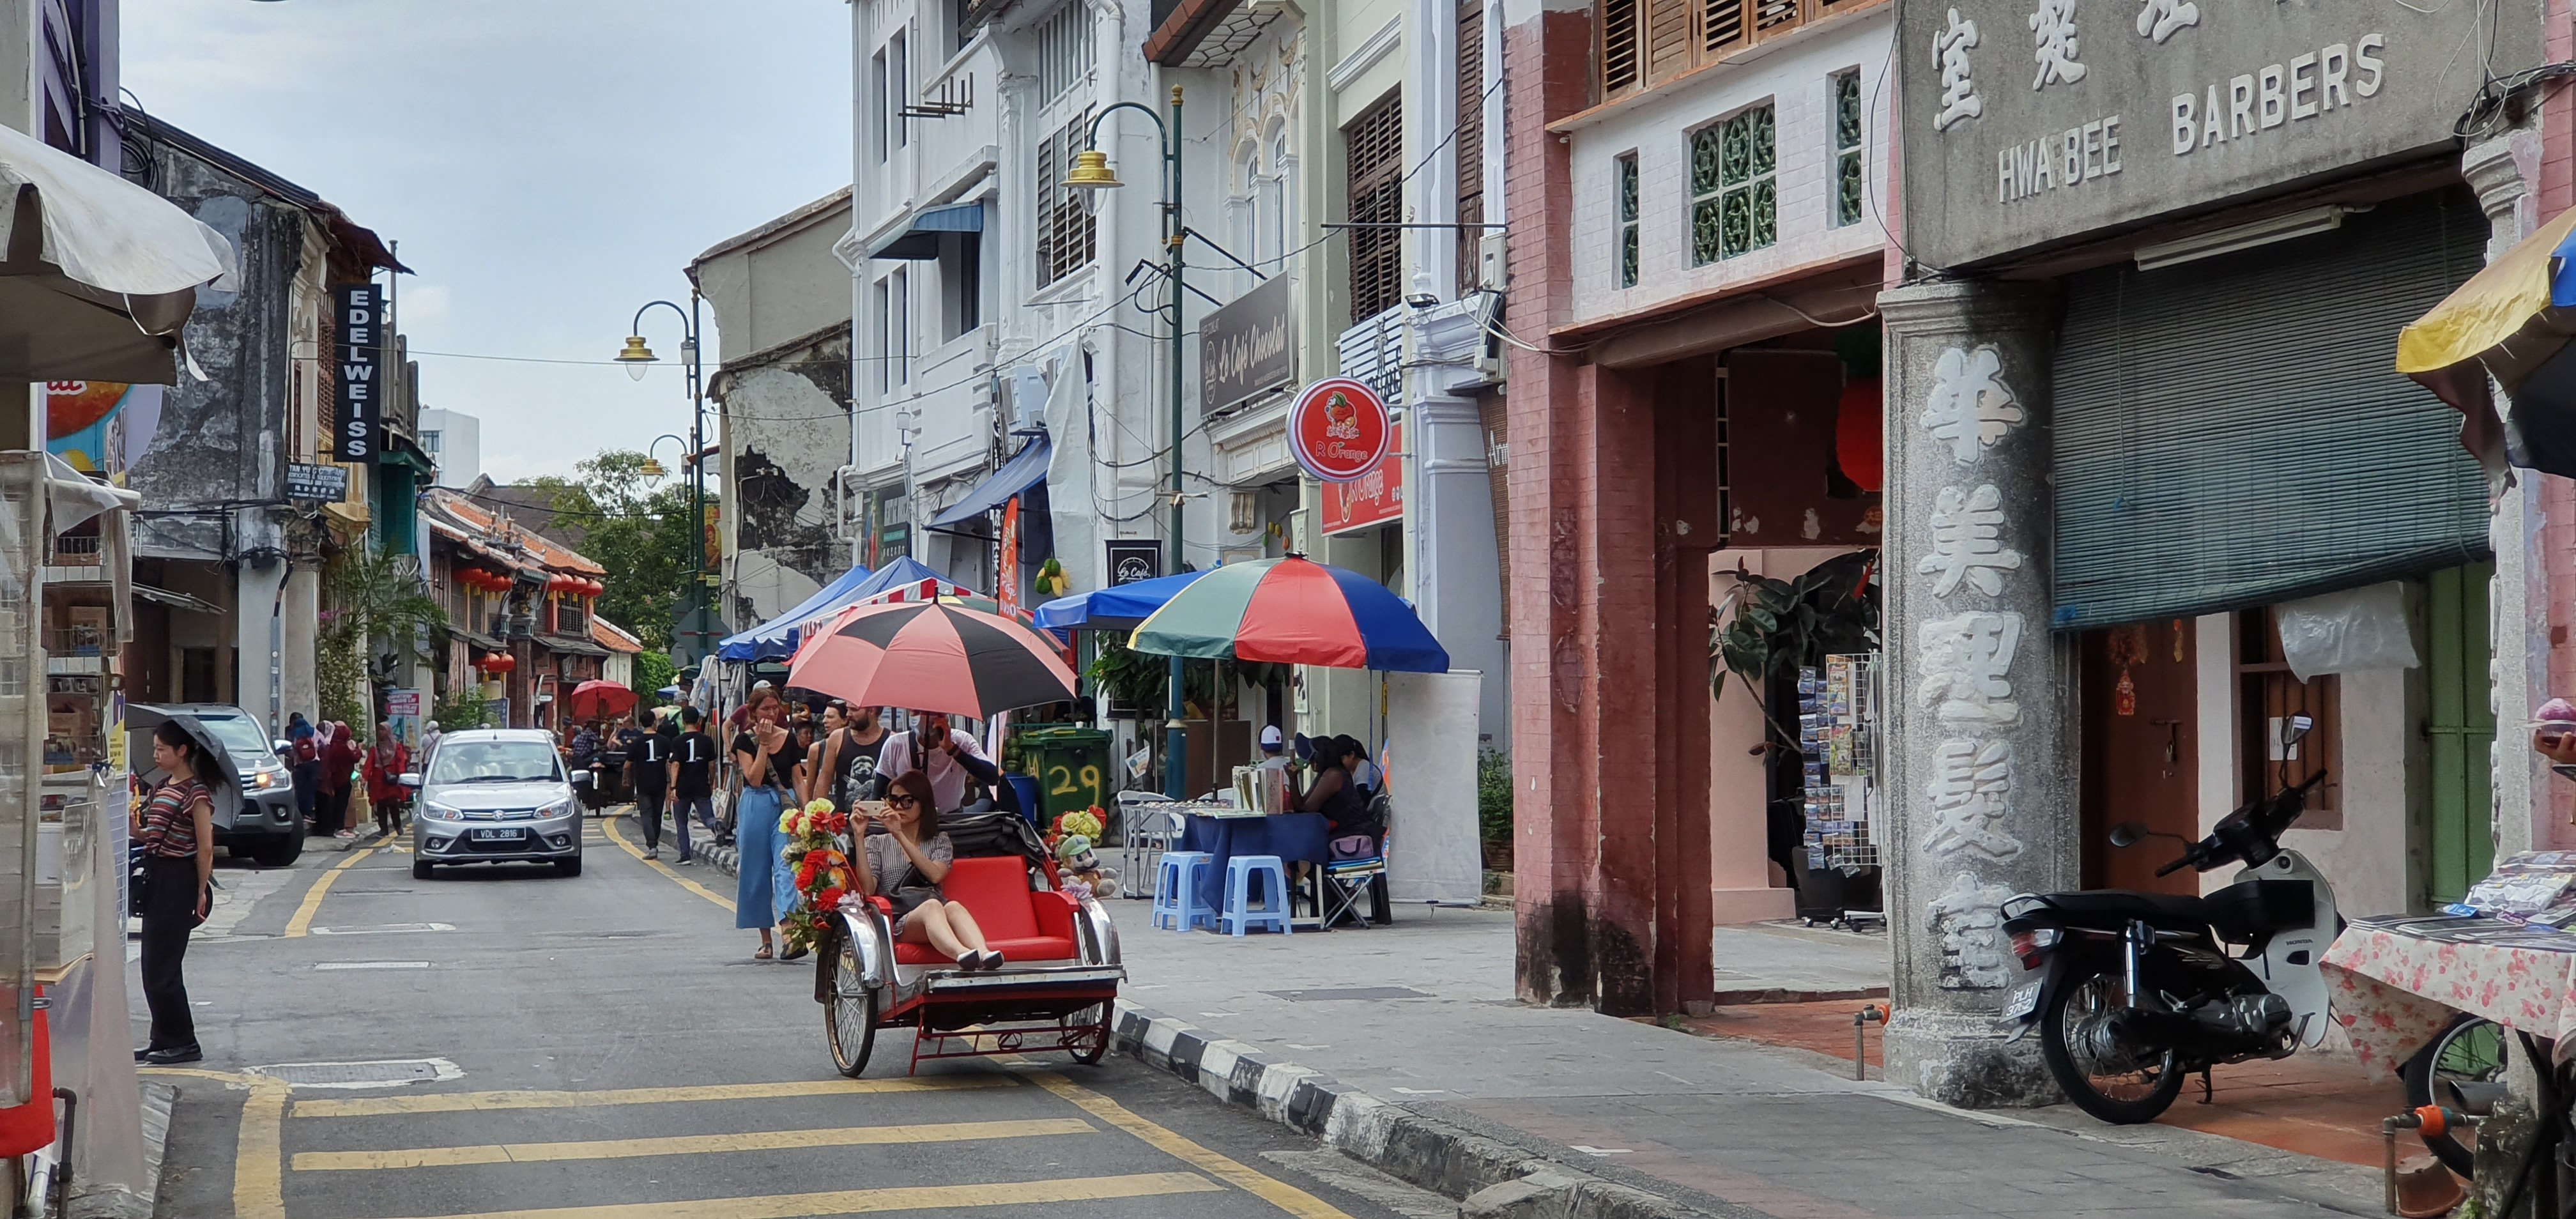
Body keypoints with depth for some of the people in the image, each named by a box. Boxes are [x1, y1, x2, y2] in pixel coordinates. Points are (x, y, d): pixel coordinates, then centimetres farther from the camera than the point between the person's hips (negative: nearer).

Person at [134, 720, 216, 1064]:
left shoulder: (196, 793, -13)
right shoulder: (161, 788, 14)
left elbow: (205, 848, -13)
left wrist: (201, 892, -13)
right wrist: (135, 827, -3)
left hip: (179, 879, -9)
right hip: (156, 877, 9)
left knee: (163, 968, -7)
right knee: (152, 967, 10)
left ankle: (183, 1044, 0)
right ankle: (163, 1040, 17)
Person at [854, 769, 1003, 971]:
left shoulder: (940, 841, 24)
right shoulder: (877, 843, 22)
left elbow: (936, 875, -2)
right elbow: (867, 890, 1)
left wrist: (900, 836, -6)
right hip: (898, 922, -2)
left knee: (953, 907, -35)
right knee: (931, 906, -36)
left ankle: (983, 954, -65)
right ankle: (962, 955, -67)